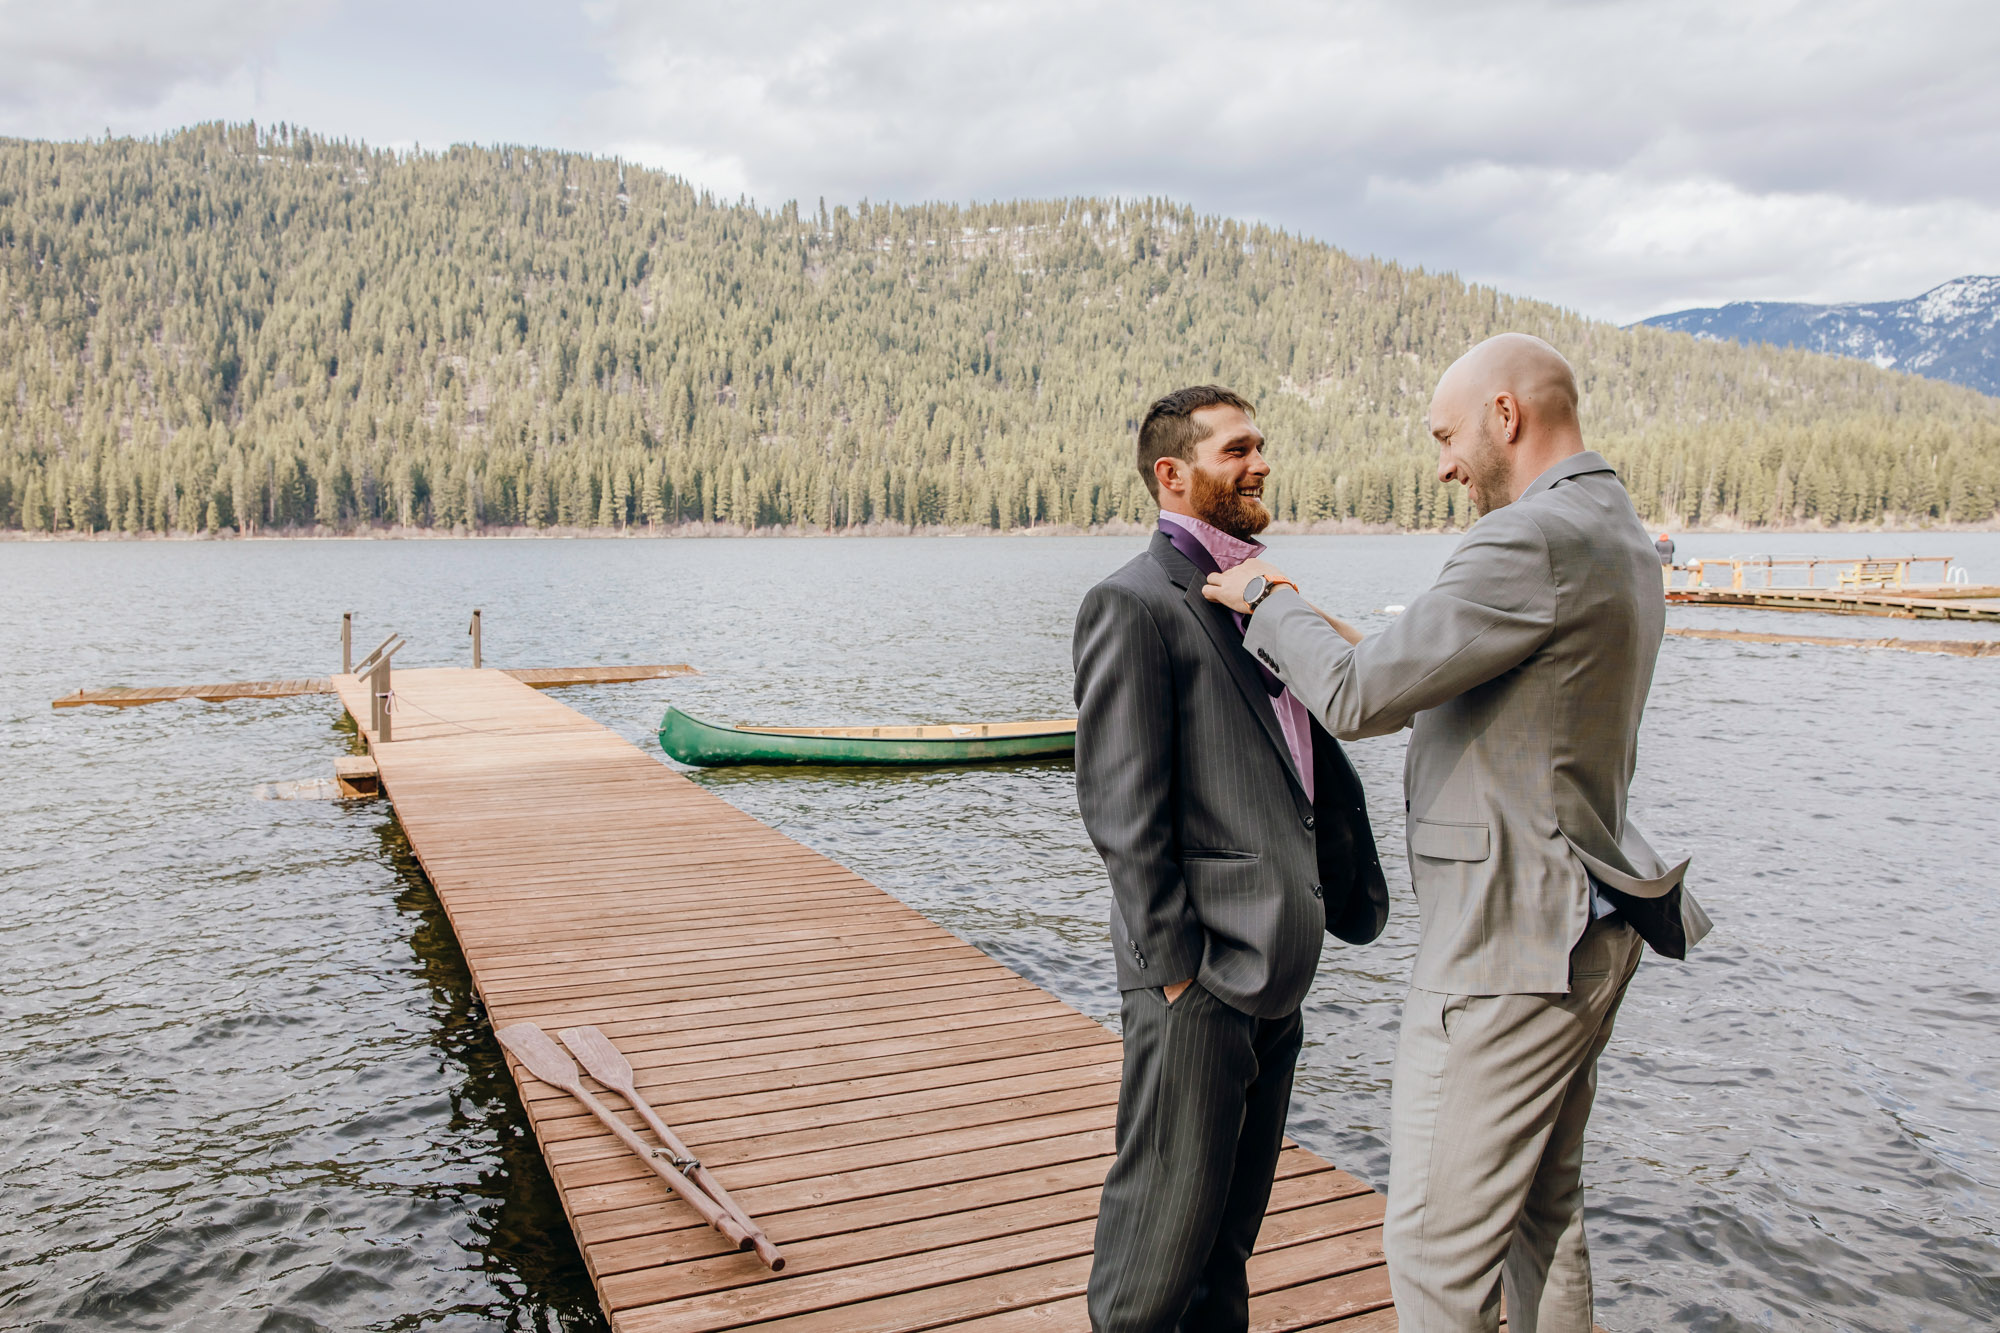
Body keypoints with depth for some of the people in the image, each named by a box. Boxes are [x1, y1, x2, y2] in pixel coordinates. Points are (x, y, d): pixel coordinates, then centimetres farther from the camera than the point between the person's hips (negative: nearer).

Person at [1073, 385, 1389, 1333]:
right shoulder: (1133, 603, -13)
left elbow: (1319, 760, 19)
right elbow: (1121, 807, -18)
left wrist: (1352, 891, 10)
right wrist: (1177, 966, -17)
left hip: (1274, 970, 9)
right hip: (1199, 979, -8)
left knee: (1234, 1215, 21)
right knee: (1165, 1223, 4)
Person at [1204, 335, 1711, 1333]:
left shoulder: (1532, 542, -20)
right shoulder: (1620, 541, 12)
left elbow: (1356, 696, -22)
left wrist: (1272, 603, -4)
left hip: (1506, 951, -10)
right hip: (1587, 935, 10)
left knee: (1436, 1249, 1)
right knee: (1544, 1217, 22)